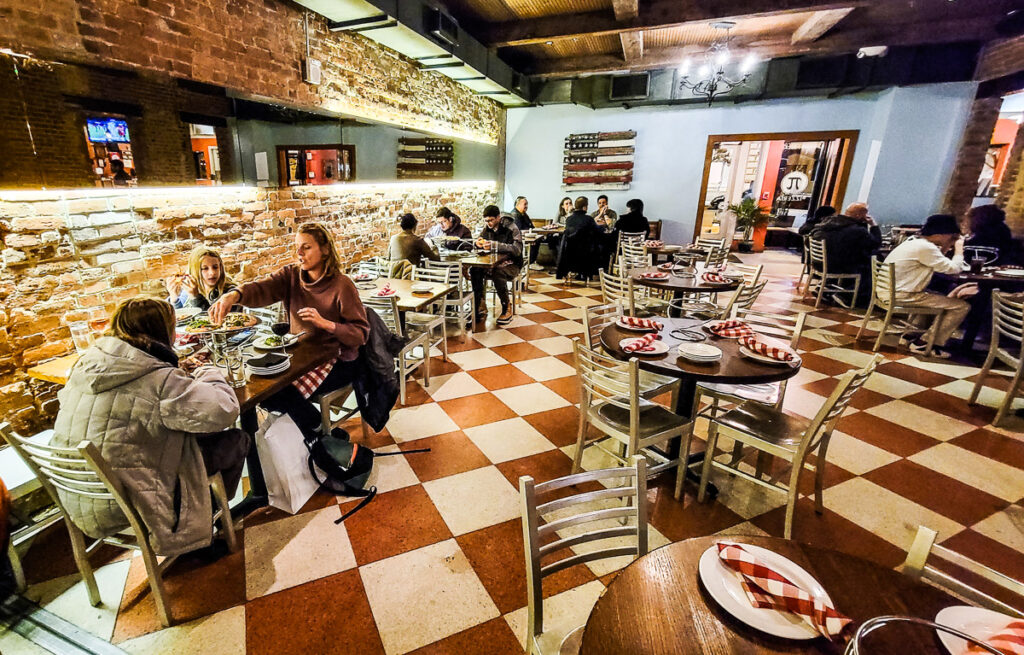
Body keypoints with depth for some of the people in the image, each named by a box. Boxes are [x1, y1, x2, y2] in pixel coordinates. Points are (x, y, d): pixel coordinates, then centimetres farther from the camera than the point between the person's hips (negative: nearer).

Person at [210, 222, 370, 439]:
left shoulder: (342, 285, -14)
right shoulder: (291, 275, 2)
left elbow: (361, 334, -16)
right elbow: (261, 290, -18)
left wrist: (326, 323, -28)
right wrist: (235, 294, -38)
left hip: (336, 360, -6)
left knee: (282, 393, -21)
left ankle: (319, 437, 9)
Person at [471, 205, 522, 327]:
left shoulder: (511, 228, -12)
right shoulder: (487, 228, 6)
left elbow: (517, 250, -24)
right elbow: (479, 240, 19)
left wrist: (494, 245, -33)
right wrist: (479, 242, -9)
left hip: (510, 264, -5)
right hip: (492, 262, 5)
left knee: (498, 273, -38)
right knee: (474, 270, -23)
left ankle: (507, 309, -20)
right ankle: (480, 308, -18)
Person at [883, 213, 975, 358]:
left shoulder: (913, 241, 14)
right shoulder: (925, 247, -17)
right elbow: (954, 268, -13)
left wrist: (945, 248, 14)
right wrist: (958, 248, 1)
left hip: (889, 292, 10)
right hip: (902, 296, -10)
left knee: (940, 299, 32)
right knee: (962, 306, -3)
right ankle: (924, 344, 4)